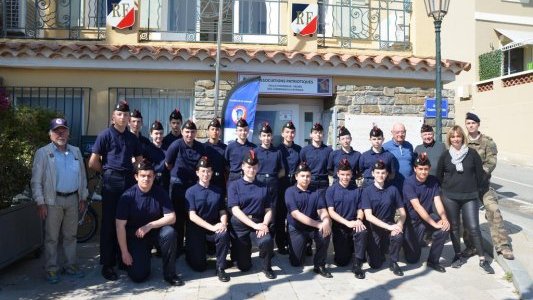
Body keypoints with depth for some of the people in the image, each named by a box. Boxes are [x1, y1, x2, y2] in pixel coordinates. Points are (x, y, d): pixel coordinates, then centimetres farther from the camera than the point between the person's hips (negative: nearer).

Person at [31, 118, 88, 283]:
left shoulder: (76, 151, 9)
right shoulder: (43, 153, -3)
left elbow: (82, 175, 13)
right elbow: (36, 180, -5)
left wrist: (83, 198, 10)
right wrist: (40, 202, -10)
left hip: (73, 199, 4)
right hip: (53, 200, -3)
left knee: (70, 235, 13)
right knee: (52, 237, 4)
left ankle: (71, 265, 24)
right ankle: (52, 269, 15)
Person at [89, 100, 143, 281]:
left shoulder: (132, 137, 12)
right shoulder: (105, 135, -2)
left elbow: (140, 161, 21)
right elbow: (93, 163, -4)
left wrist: (128, 170, 9)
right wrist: (109, 171, 6)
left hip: (129, 181, 5)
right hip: (111, 182, -4)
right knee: (109, 223, 0)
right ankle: (107, 264, 8)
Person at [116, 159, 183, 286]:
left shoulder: (160, 192, -10)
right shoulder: (128, 196, -15)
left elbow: (171, 217, -11)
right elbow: (120, 226, -15)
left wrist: (149, 226, -23)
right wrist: (124, 253, -15)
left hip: (156, 232, 2)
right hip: (135, 237, -1)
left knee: (169, 232, -32)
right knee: (138, 276, -14)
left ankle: (170, 274, -14)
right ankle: (143, 256, 22)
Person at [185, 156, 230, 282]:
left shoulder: (217, 191, 4)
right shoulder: (191, 191, -7)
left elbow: (222, 211, 4)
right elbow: (192, 216, -15)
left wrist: (223, 223, -20)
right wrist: (212, 227, -24)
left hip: (214, 226, 2)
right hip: (196, 228, -2)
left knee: (224, 234, -33)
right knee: (199, 266, -5)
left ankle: (220, 268, -13)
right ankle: (191, 252, 31)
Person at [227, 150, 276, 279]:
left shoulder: (263, 187, 8)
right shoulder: (234, 185, -1)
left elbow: (268, 210, 4)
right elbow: (235, 210, -11)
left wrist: (264, 224, -17)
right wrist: (255, 225, -20)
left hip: (258, 223, 1)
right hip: (239, 225, -1)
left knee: (267, 241, -33)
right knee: (244, 266, 0)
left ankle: (267, 267, -2)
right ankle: (244, 249, 36)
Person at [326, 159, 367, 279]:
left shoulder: (356, 190, 3)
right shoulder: (331, 190, -4)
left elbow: (360, 209, 4)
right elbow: (331, 212, -11)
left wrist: (359, 220, -19)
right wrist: (347, 222, -23)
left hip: (354, 224, 1)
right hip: (339, 226, -1)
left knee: (362, 232, -35)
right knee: (341, 261, -3)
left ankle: (357, 264, -18)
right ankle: (347, 249, 33)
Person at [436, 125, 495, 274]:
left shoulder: (472, 153, -1)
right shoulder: (445, 155, 1)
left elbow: (480, 173, 4)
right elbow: (439, 175, 11)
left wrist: (476, 189, 7)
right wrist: (446, 188, 10)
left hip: (470, 197, -1)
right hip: (450, 197, 1)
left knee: (473, 227, -4)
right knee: (454, 227, 8)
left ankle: (482, 259, 7)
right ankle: (458, 255, 21)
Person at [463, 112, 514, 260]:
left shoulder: (487, 141, 0)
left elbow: (491, 162, -9)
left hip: (483, 182, -2)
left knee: (493, 210, -13)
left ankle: (502, 245, -3)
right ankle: (470, 246, 15)